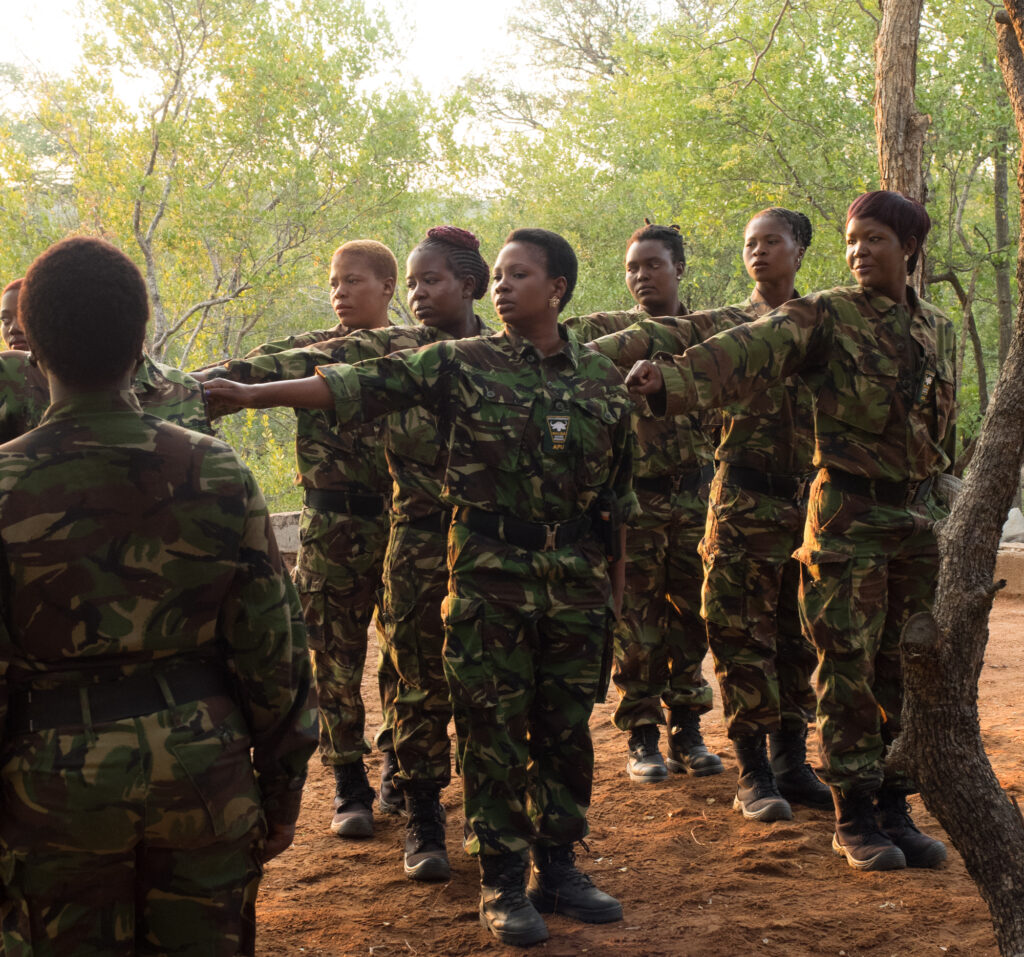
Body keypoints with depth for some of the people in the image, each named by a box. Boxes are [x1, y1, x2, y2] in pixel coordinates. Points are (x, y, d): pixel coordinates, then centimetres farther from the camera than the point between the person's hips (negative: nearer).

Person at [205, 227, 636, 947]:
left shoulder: (600, 377, 6)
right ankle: (503, 881, 14)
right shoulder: (462, 363, -1)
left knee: (566, 729, 10)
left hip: (576, 584, 2)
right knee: (492, 731, 2)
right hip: (489, 579, -2)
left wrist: (615, 583, 13)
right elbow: (357, 386, -8)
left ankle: (558, 868, 24)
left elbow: (618, 489, 12)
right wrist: (254, 393, -16)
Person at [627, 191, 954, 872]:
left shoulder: (939, 331, 12)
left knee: (906, 670, 9)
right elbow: (750, 351, -23)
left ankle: (895, 808, 20)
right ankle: (856, 817, 10)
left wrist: (940, 506, 18)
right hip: (849, 517, -5)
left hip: (917, 517, 5)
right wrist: (674, 381, -41)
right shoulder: (826, 317, -6)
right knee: (849, 670, -2)